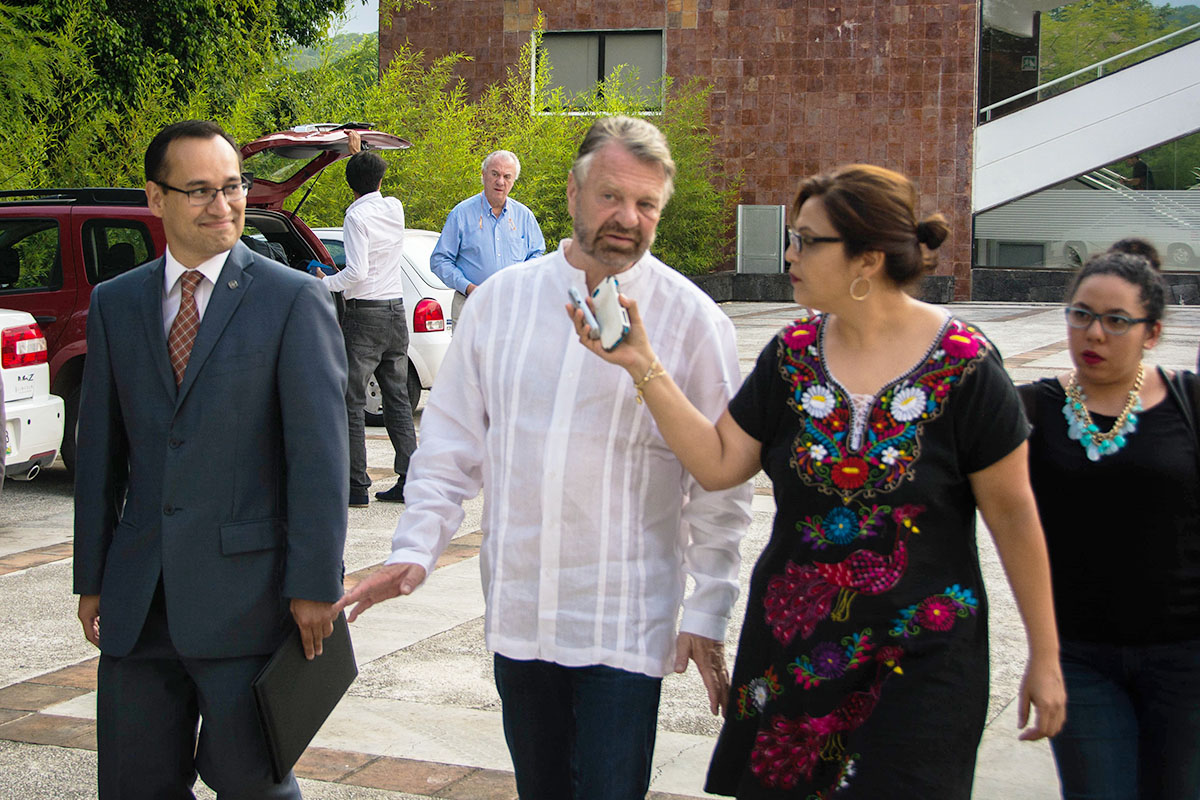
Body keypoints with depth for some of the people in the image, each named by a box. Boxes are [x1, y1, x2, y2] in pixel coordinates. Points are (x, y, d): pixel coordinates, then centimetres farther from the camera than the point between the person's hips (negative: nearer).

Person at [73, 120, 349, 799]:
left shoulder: (295, 299, -4)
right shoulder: (114, 303, 10)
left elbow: (319, 453, -8)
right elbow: (99, 449, 13)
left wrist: (315, 586, -12)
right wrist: (92, 579, 11)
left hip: (246, 592, -4)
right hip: (137, 601, 5)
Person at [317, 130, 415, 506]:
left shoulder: (357, 215, -12)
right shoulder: (394, 208, 7)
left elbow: (357, 271, -20)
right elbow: (375, 191, 32)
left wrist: (324, 283, -5)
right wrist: (359, 152, 40)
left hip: (364, 314, -7)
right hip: (396, 312, 7)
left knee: (353, 401, -2)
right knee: (398, 398, 10)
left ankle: (356, 485, -4)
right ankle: (409, 480, 8)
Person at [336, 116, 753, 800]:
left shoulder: (692, 319, -6)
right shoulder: (503, 299, 3)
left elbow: (721, 485, -3)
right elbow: (454, 437, 9)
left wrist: (708, 615, -5)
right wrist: (416, 549, -1)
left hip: (625, 624, -3)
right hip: (516, 610, 4)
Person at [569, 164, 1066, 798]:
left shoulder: (963, 365, -12)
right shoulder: (792, 354, 2)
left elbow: (1012, 514, -7)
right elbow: (719, 464, -1)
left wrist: (1045, 657, -3)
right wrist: (643, 366, -9)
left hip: (921, 662, -4)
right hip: (791, 646, 4)